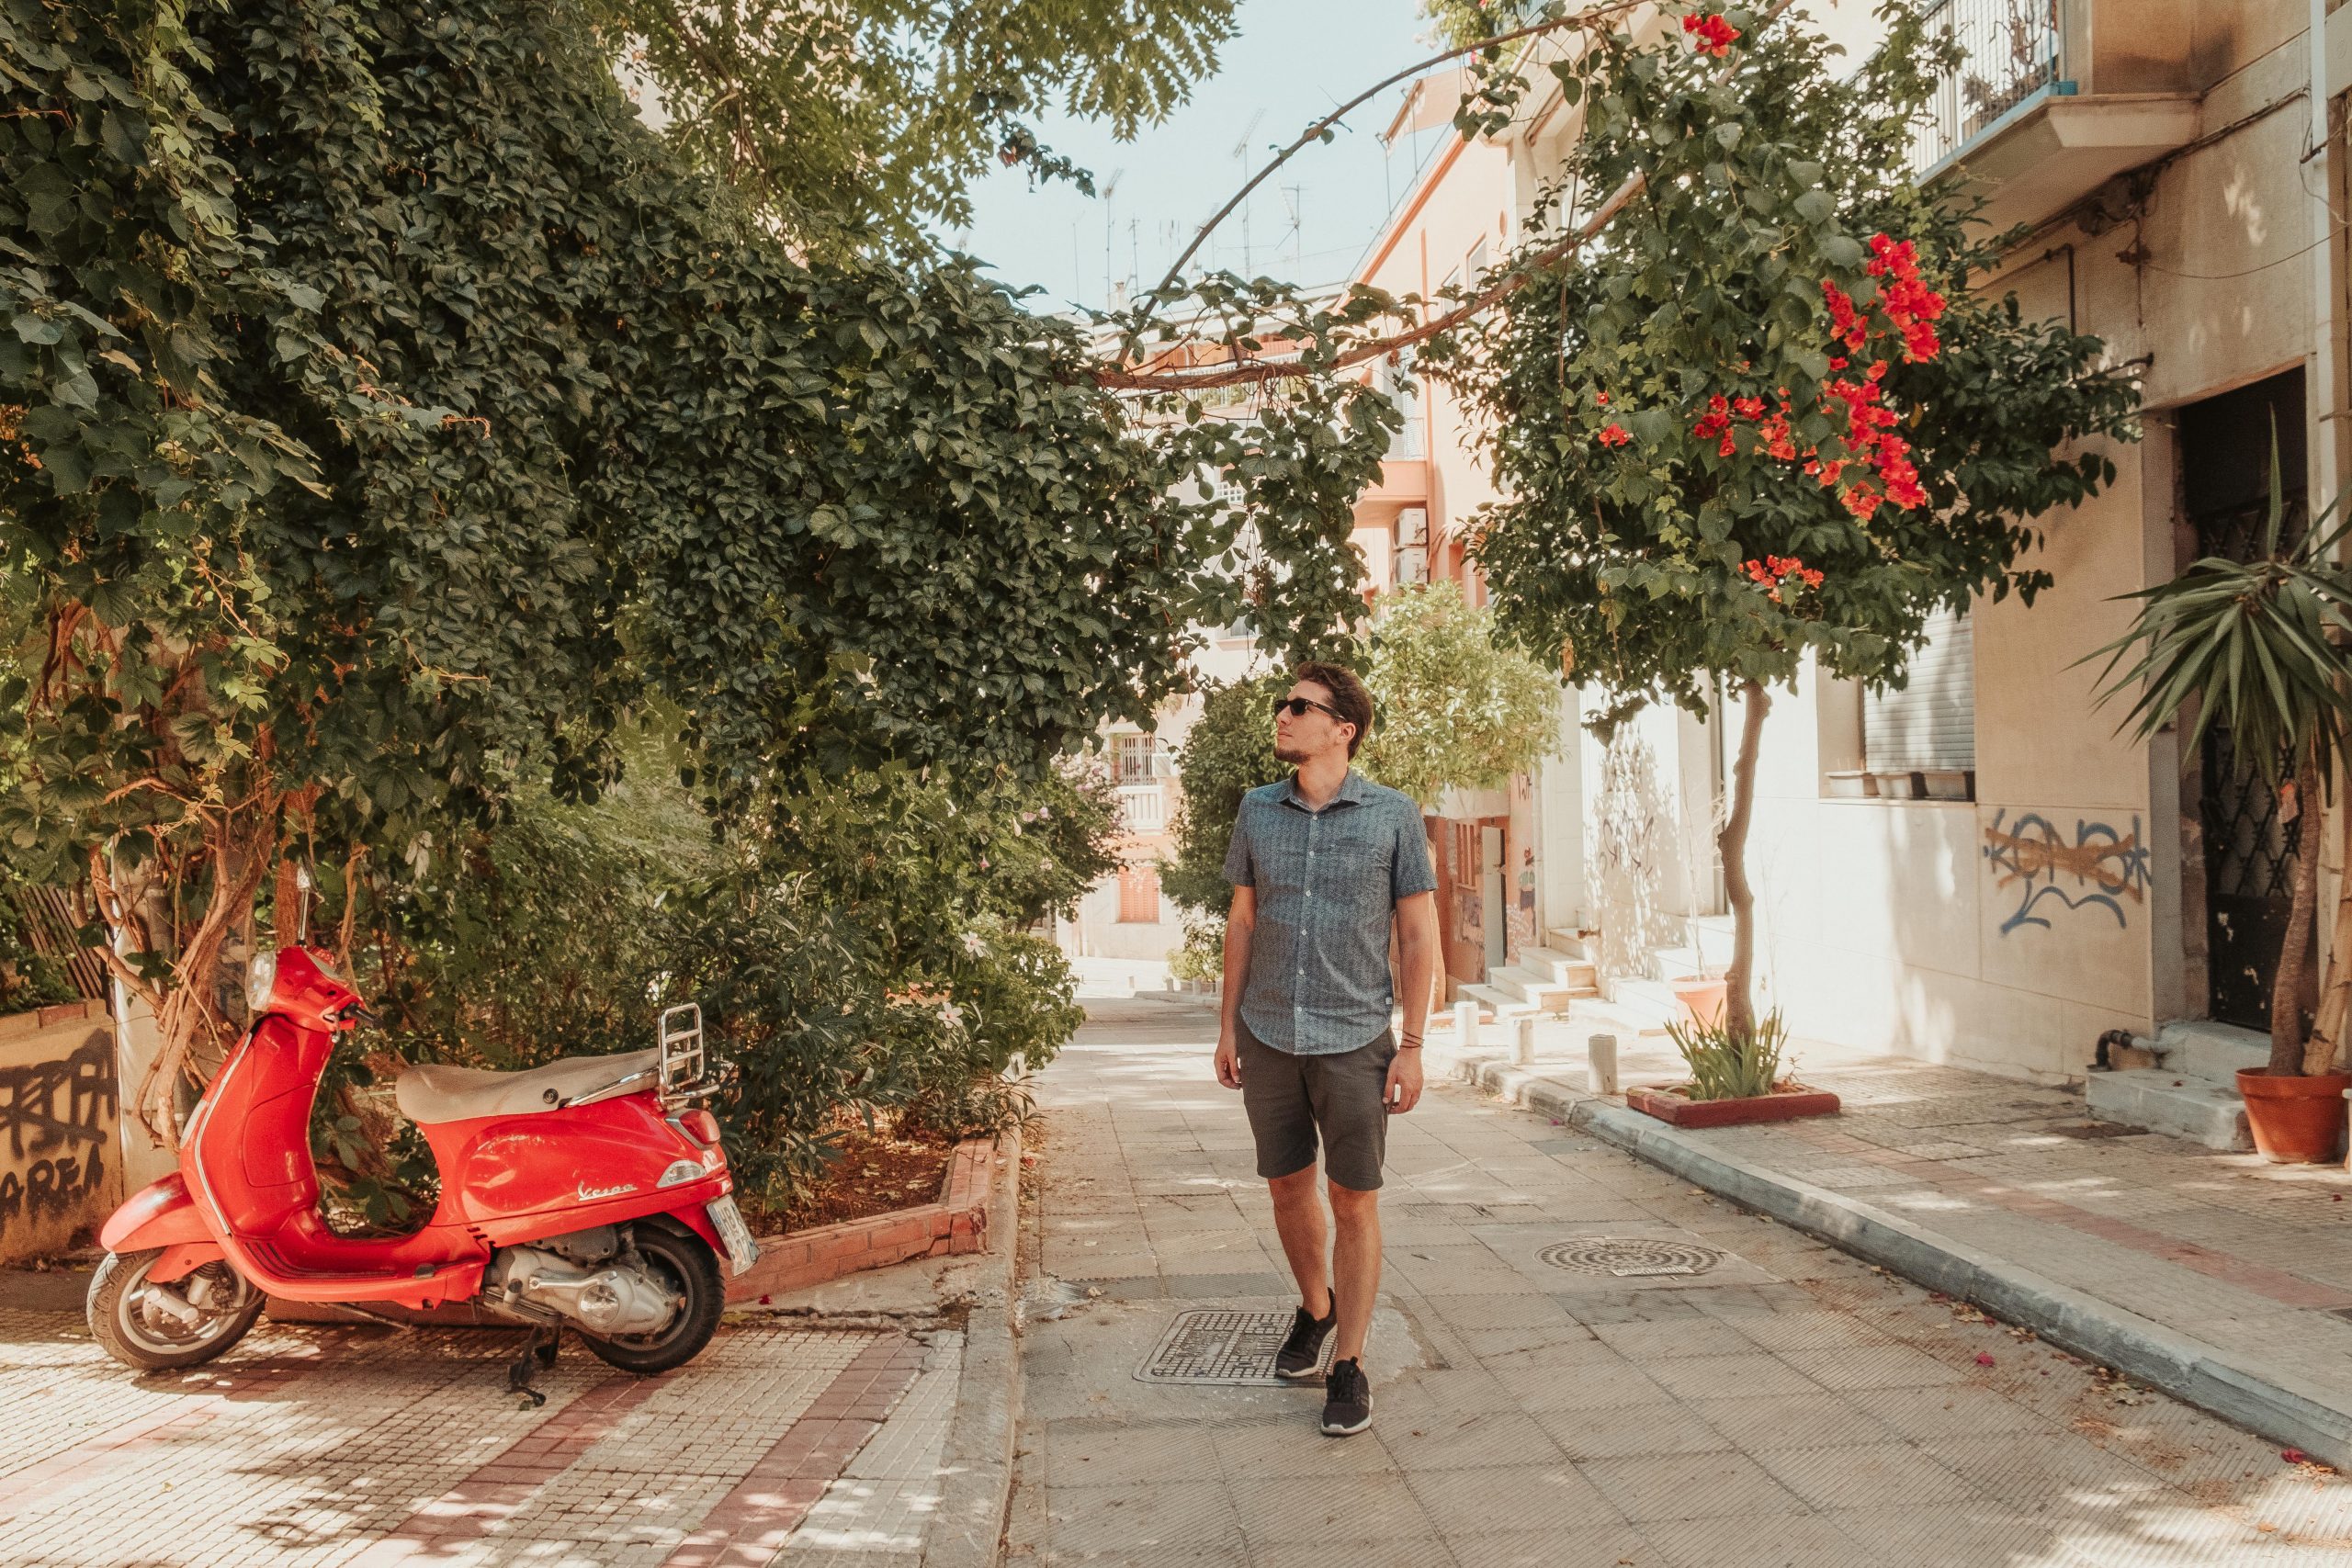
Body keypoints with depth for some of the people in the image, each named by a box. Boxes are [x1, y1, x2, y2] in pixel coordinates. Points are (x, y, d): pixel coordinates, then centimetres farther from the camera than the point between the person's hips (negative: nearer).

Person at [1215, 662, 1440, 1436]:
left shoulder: (1393, 815, -6)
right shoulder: (1257, 811, 4)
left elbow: (1419, 936, -3)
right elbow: (1243, 922, 11)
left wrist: (1412, 1046, -8)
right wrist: (1228, 1027, 8)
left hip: (1354, 1039, -3)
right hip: (1269, 1036, 3)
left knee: (1355, 1203, -1)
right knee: (1289, 1186, 14)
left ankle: (1349, 1366, 12)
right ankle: (1315, 1306, 39)